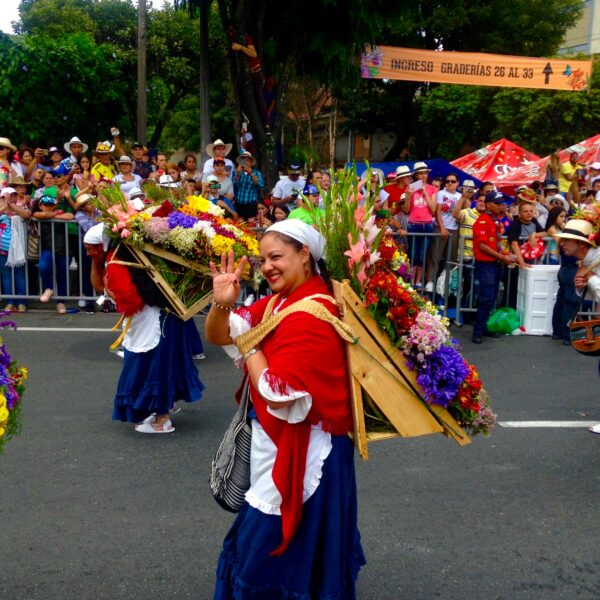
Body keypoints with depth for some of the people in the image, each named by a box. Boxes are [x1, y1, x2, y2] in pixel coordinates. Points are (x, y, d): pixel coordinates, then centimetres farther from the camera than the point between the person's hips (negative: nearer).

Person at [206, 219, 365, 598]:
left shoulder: (312, 314, -24)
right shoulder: (279, 301, 5)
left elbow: (278, 394, -27)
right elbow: (218, 336, 3)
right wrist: (222, 305, -17)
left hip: (300, 452, -9)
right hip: (278, 444, 9)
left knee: (267, 556, 4)